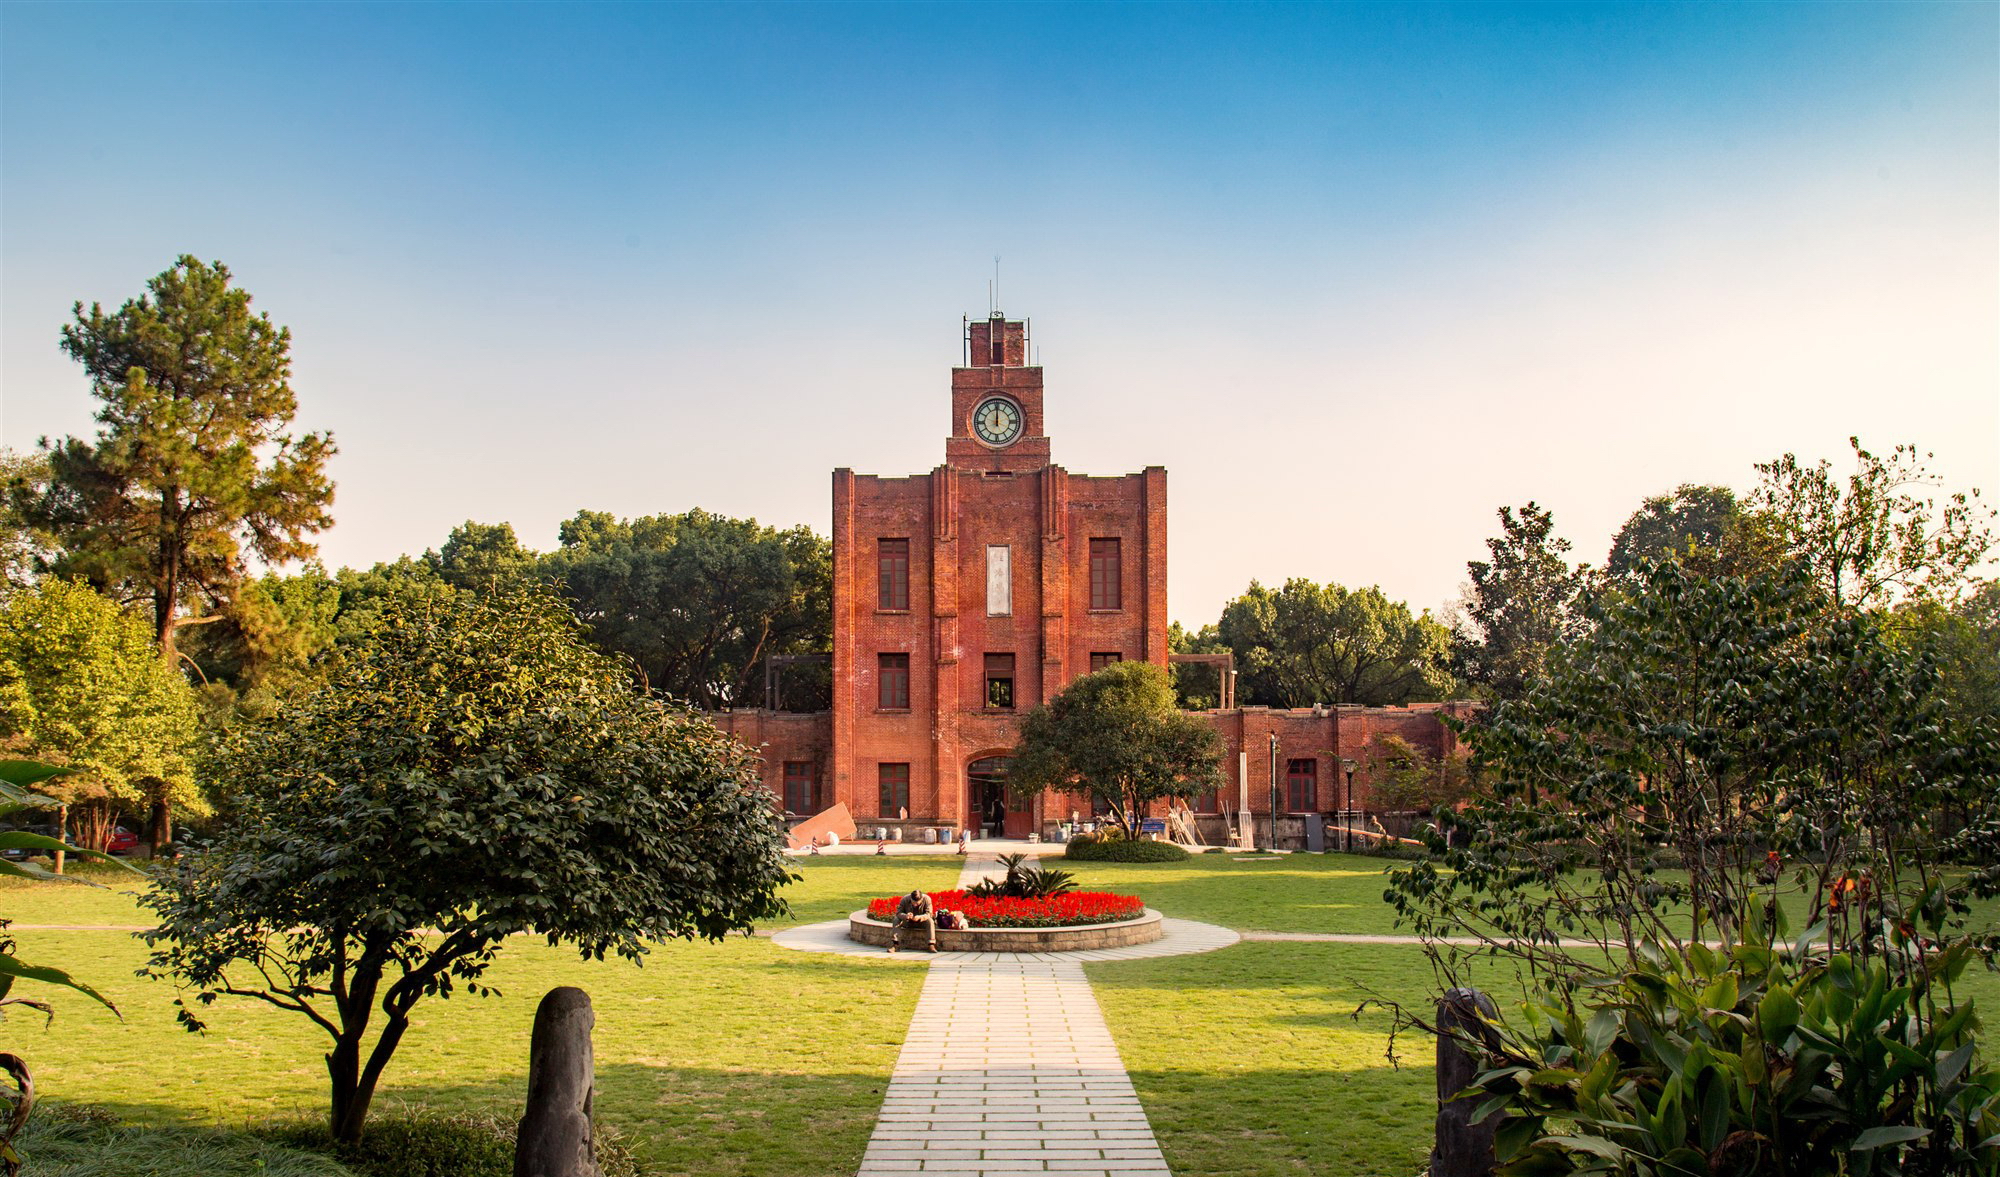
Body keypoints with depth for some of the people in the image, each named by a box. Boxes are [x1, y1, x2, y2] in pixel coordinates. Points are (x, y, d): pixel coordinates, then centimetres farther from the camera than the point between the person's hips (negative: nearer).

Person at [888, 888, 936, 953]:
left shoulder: (927, 899, -24)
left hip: (921, 920, -1)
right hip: (908, 921, 1)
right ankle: (894, 945, -31)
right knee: (896, 920, -26)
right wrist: (905, 916, -46)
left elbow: (929, 914, -27)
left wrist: (920, 917, -48)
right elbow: (898, 912, -22)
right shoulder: (905, 899, -22)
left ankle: (932, 945, -33)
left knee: (930, 921, -32)